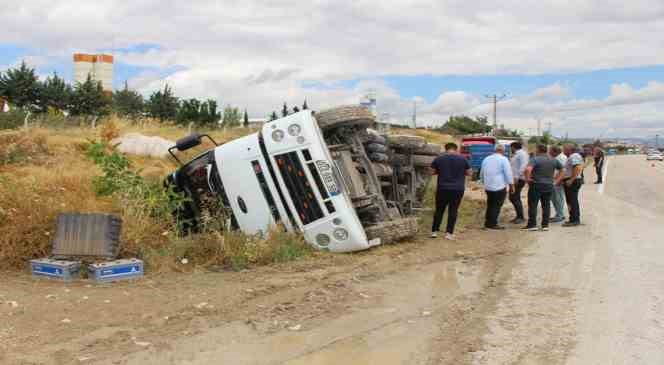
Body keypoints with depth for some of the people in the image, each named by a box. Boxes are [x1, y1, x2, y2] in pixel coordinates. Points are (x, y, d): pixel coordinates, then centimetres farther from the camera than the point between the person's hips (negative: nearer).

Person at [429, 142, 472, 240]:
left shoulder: (438, 159, 0)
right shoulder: (463, 159, -1)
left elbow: (432, 171, 7)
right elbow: (469, 173, 6)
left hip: (442, 189, 1)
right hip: (458, 189, -1)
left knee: (439, 210, 12)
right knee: (453, 211, 5)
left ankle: (434, 231, 12)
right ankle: (449, 233, 1)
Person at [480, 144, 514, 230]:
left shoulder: (486, 159, 11)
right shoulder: (503, 159, -7)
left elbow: (481, 174, 20)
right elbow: (508, 173, -10)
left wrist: (484, 182, 34)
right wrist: (511, 185, -3)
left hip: (488, 187, 6)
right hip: (499, 187, -6)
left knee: (490, 204, 16)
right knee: (497, 205, -1)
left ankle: (487, 222, 18)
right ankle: (493, 224, -2)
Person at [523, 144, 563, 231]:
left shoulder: (535, 159, -12)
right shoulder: (553, 160, 8)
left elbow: (528, 169, -27)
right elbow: (562, 169, 15)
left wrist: (527, 178, -13)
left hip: (536, 185, -5)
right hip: (549, 185, 5)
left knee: (532, 205, 2)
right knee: (546, 205, 10)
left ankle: (532, 225, 2)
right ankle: (545, 225, 10)